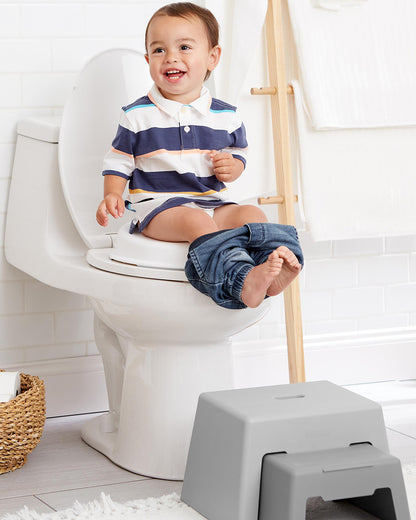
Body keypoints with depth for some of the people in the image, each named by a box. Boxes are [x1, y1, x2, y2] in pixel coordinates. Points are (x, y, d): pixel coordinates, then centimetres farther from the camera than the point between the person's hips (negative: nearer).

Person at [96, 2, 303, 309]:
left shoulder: (225, 116, 10)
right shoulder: (137, 116, 2)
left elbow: (239, 152, 22)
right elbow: (118, 163, 8)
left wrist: (232, 166, -3)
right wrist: (112, 195, -11)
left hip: (213, 203, 5)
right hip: (157, 206, -4)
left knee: (253, 215, -22)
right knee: (197, 222, -34)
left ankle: (272, 272, -42)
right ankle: (241, 282, -51)